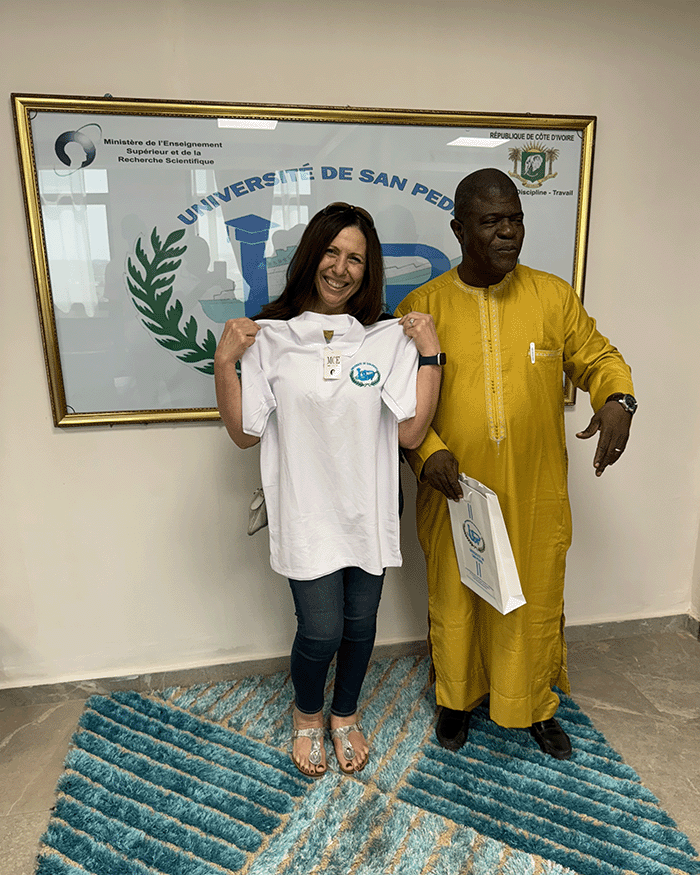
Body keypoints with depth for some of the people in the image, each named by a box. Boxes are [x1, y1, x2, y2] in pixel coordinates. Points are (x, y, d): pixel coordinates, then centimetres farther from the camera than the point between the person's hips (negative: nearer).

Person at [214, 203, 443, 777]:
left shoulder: (390, 338, -2)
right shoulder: (270, 337, -4)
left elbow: (411, 432, -8)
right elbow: (245, 434, -2)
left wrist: (430, 355, -12)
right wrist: (224, 363, -12)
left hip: (369, 512, 2)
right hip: (307, 514, -2)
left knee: (360, 625, 15)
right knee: (321, 632, 2)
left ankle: (346, 715, 46)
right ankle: (308, 717, 38)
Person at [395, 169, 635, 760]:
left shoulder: (553, 295, 1)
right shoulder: (421, 307, -3)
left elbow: (596, 357, 8)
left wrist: (618, 399, -13)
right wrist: (427, 451, -18)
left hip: (536, 494, 1)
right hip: (453, 492, -1)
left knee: (537, 601, 16)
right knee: (456, 599, 16)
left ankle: (536, 705, 43)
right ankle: (458, 696, 44)